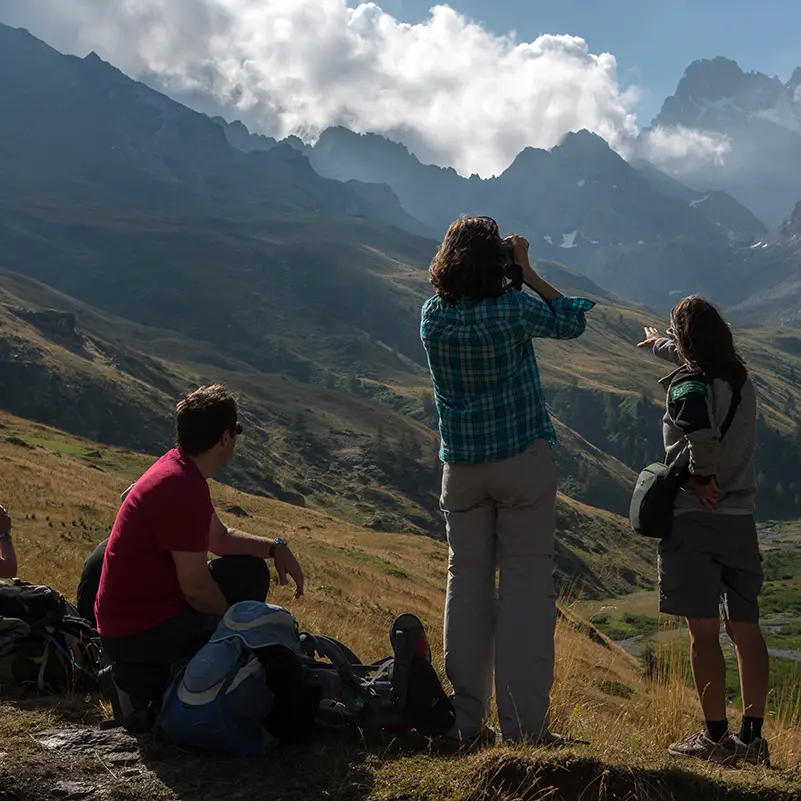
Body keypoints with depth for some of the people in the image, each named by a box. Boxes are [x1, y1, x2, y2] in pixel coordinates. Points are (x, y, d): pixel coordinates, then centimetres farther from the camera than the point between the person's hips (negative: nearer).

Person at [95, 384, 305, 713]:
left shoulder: (178, 467, 5)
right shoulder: (181, 488, -26)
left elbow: (220, 538, 18)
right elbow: (196, 587, -22)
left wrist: (274, 547, 4)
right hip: (138, 633, -10)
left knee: (250, 572, 15)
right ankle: (146, 678, 0)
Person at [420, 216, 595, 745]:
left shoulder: (433, 316, -3)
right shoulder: (514, 309, -14)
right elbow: (572, 320, 5)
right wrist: (526, 270, 8)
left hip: (461, 466, 4)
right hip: (524, 461, -4)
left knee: (467, 582, 11)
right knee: (527, 584, 2)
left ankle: (467, 722, 16)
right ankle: (524, 726, 4)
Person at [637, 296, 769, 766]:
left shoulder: (688, 385, -12)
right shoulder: (742, 380, 11)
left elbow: (704, 437, -31)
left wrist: (702, 478, -13)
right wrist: (661, 346, 49)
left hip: (696, 519, -7)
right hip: (742, 519, 7)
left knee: (704, 631, -2)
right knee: (746, 629, 10)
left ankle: (717, 737, 2)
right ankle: (753, 736, 15)